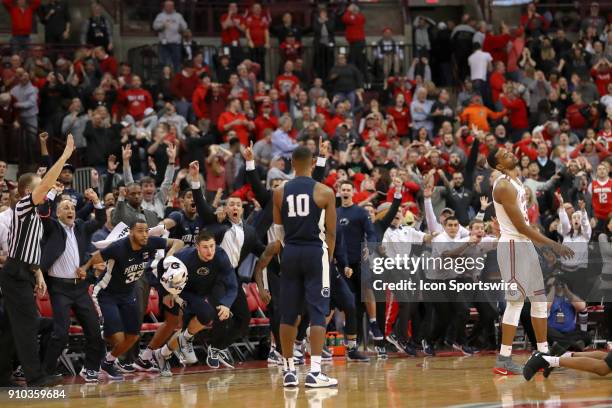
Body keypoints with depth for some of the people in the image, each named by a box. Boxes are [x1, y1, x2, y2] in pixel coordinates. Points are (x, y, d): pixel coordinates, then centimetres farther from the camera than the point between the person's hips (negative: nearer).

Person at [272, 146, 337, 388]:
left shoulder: (280, 193, 3)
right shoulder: (324, 192, -4)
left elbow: (278, 230, 8)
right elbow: (331, 231, -1)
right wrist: (329, 256, 12)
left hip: (290, 254, 3)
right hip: (316, 252, -3)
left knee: (288, 313, 9)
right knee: (318, 313, -3)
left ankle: (288, 370, 14)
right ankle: (314, 372, -11)